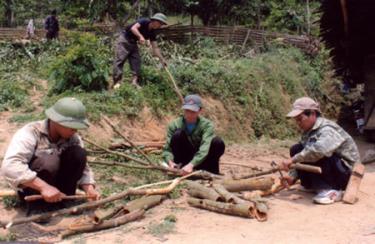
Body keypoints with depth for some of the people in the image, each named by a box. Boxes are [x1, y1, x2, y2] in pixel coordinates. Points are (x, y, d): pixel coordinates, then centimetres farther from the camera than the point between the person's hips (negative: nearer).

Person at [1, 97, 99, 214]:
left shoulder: (73, 138, -9)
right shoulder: (30, 133, -26)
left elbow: (82, 167, -7)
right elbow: (9, 167, -39)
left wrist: (89, 188, -28)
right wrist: (44, 187, -46)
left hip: (57, 183, 5)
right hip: (30, 186, -5)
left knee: (78, 153, -19)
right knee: (50, 162, -35)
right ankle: (37, 205, -15)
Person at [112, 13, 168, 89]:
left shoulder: (152, 33, 0)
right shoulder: (144, 22, -18)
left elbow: (155, 48, 3)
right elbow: (133, 28, -34)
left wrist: (162, 59, -3)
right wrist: (140, 36, -48)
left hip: (133, 43, 8)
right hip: (124, 40, -8)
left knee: (136, 62, -1)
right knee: (120, 60, -12)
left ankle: (134, 81, 0)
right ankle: (117, 82, -13)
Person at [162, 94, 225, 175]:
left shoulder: (207, 125, -16)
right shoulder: (175, 125, -11)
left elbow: (204, 149, -31)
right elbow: (167, 148, -15)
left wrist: (191, 165, -46)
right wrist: (170, 162, -38)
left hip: (200, 161, 0)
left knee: (218, 142, -26)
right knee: (178, 134, -25)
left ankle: (212, 172, -7)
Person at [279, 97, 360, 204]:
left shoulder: (327, 130, -24)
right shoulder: (308, 132, 3)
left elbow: (319, 149, -46)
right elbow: (302, 157, 4)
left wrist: (293, 159, -40)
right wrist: (292, 177, -13)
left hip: (346, 172, -9)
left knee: (313, 155, -33)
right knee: (296, 149, -3)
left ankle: (331, 190, -19)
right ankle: (310, 184, 6)